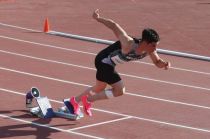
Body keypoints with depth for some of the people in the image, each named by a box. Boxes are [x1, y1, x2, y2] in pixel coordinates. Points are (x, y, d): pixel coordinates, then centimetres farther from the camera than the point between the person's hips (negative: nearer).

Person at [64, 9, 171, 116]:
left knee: (99, 88, 27)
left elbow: (157, 62, 0)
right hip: (104, 61, -9)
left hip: (110, 63, 9)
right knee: (119, 90, -14)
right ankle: (88, 99, 3)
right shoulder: (129, 45, -38)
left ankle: (74, 101, 50)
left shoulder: (149, 50, -16)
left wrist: (164, 64, -22)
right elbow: (114, 26, -37)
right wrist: (98, 18, -37)